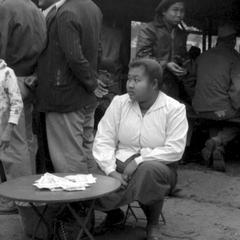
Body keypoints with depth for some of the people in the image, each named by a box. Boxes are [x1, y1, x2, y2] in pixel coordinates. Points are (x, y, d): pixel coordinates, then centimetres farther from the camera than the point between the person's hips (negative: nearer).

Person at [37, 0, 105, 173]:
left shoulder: (65, 14, -21)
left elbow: (75, 58, -26)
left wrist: (92, 84, -13)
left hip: (65, 99, -9)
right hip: (88, 100, 9)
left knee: (70, 163, 1)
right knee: (88, 153, 19)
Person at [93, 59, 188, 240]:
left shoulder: (174, 109, -6)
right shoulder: (119, 103, 4)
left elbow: (175, 150, -15)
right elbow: (103, 141, -2)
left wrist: (139, 160, -22)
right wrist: (112, 171, -17)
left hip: (158, 167, -3)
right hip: (120, 166, 3)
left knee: (149, 169, -38)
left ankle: (153, 224, -9)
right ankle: (113, 212, 16)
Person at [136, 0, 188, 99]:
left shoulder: (182, 34, 19)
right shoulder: (148, 29, 0)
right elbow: (141, 56, -8)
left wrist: (183, 70, 6)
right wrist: (165, 65, -18)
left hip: (172, 87, 5)